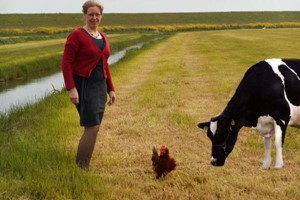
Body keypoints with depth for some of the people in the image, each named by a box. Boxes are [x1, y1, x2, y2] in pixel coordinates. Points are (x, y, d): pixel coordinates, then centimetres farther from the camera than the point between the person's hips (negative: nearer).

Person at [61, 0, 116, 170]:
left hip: (100, 87, 8)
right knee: (92, 128, -12)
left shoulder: (103, 37, 12)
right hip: (83, 86, -8)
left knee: (93, 129, 8)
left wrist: (111, 89, 15)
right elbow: (66, 63, -14)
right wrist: (71, 89, -22)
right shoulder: (77, 35, -11)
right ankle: (80, 168, -1)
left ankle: (84, 166, 18)